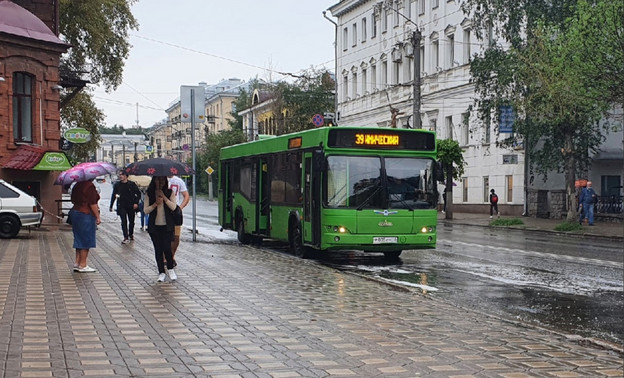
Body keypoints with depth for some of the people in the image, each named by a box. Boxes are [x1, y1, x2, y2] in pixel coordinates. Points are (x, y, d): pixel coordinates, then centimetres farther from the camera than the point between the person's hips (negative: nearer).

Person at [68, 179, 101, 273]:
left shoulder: (77, 186, 9)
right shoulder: (90, 186, -16)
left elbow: (73, 200, 17)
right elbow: (93, 203, -19)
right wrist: (98, 216, -13)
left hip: (75, 212, 8)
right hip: (86, 214, -8)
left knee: (79, 239, 15)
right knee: (86, 240, 0)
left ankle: (77, 263, 17)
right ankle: (82, 265, 3)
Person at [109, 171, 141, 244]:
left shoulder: (132, 184, -2)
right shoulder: (117, 185, 3)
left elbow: (138, 194, 2)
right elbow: (113, 196, 12)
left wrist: (136, 203, -9)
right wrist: (111, 206, 11)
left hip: (131, 206, 0)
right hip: (121, 206, 0)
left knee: (131, 221, 11)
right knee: (124, 222, -9)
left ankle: (131, 234, 34)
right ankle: (126, 238, -11)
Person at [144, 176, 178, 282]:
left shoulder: (170, 193, 4)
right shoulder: (149, 194, 5)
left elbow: (173, 207, -8)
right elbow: (145, 210, 0)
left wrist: (164, 197, -13)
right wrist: (155, 204, -13)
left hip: (167, 226, -1)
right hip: (154, 226, 1)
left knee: (166, 247, -9)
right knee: (158, 249, 2)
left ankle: (170, 269, 12)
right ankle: (161, 272, 10)